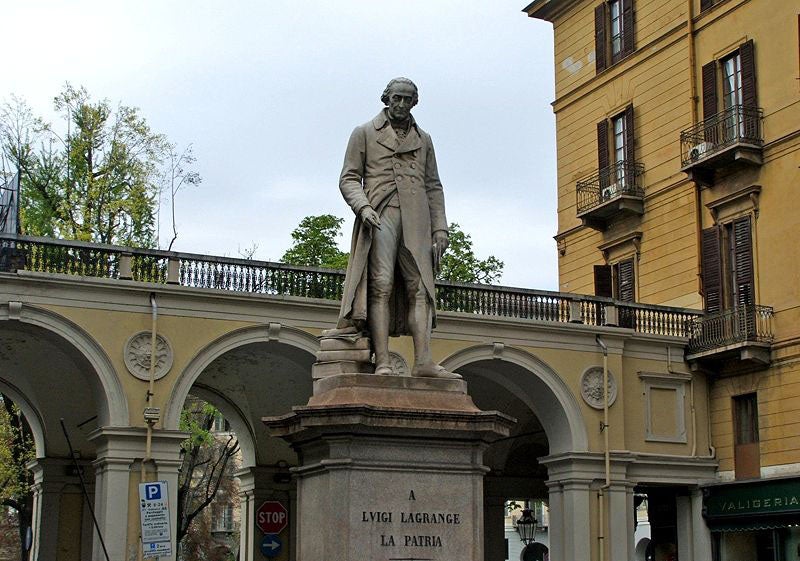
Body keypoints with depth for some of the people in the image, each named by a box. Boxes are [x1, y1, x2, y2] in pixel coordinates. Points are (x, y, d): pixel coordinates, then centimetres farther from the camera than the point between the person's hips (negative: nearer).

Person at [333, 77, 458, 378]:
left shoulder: (423, 139, 23)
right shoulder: (364, 133, 13)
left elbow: (433, 187, 20)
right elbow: (348, 178, 6)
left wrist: (440, 228, 9)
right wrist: (363, 207, -14)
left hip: (416, 221, 3)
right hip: (380, 217, -3)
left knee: (419, 288, -9)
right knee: (381, 286, -13)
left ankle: (423, 361, -17)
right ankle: (382, 363, -19)